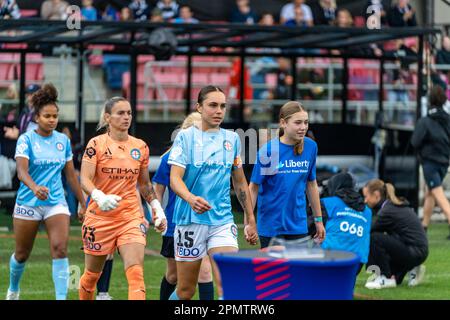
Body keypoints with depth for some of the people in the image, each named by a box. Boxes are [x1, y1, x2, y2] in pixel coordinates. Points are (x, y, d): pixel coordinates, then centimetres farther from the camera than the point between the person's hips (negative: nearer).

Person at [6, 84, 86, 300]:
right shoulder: (26, 139, -8)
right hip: (28, 203, -2)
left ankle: (61, 298, -19)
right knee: (22, 254, 12)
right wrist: (35, 188, -41)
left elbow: (71, 175, 13)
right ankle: (13, 290, 40)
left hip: (56, 203, 2)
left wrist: (83, 203, 14)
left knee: (60, 249, -18)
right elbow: (21, 171, -22)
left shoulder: (63, 140, 5)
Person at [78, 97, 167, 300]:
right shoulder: (96, 144, -5)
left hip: (131, 217, 2)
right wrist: (99, 197, -33)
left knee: (136, 273, -16)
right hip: (100, 217, -2)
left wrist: (156, 207, 11)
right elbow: (85, 179, -15)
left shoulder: (140, 147, 7)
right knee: (92, 274, 13)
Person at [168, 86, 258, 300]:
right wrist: (191, 199, -32)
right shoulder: (186, 136, -2)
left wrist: (250, 220, 17)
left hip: (222, 220, 2)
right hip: (190, 220, -2)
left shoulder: (232, 139, 9)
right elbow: (175, 178, -12)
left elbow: (240, 182, 19)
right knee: (185, 291, 5)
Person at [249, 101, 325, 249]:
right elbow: (253, 187, -6)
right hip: (271, 226, -3)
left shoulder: (310, 147, 0)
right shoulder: (268, 150, -12)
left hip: (298, 225, 3)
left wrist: (318, 219, 14)